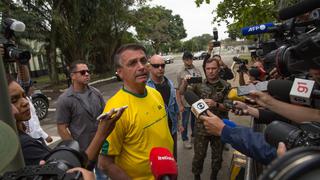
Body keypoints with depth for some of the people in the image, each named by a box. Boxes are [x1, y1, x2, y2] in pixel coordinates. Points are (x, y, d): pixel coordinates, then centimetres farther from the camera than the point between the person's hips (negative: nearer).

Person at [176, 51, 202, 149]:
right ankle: (185, 139, 27)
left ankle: (194, 135, 40)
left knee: (195, 120, 19)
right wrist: (180, 105, -10)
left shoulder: (198, 71, -1)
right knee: (185, 122, 9)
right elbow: (178, 90, -8)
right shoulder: (180, 73, -10)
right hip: (185, 102, -3)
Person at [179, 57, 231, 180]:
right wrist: (185, 83, -22)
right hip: (201, 127, 0)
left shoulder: (226, 86, -6)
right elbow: (182, 93, -2)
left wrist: (216, 105, -28)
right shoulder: (200, 85, -5)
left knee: (217, 156, 18)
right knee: (199, 155, 9)